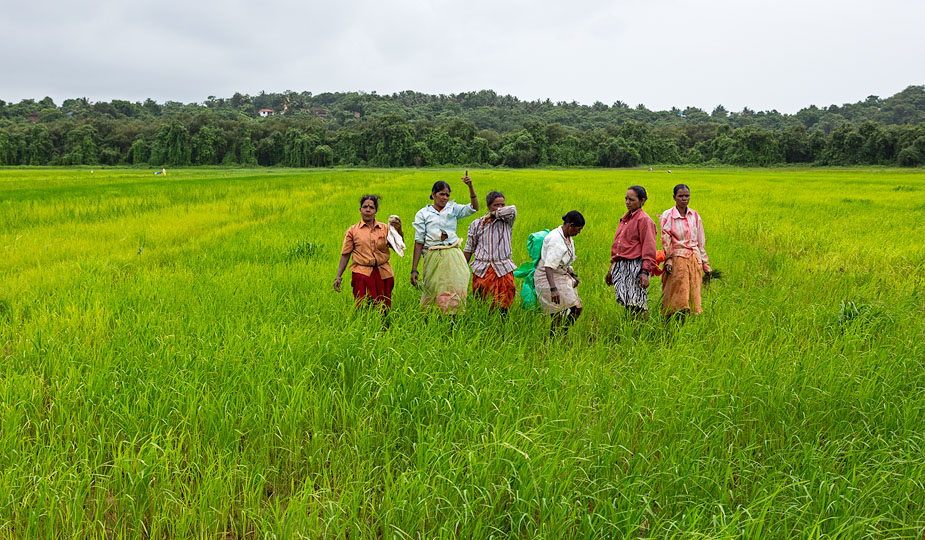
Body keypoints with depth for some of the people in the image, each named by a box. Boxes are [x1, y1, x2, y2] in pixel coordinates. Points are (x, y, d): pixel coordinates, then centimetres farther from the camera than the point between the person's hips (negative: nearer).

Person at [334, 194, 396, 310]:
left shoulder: (384, 228, 10)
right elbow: (345, 255, 5)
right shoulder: (352, 231, 6)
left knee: (383, 309, 3)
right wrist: (338, 277, -1)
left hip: (383, 274, 2)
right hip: (362, 274, -2)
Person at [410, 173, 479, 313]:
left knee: (455, 295, -4)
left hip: (453, 257, 2)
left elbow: (474, 208, -2)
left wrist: (470, 187, -15)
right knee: (432, 294, 0)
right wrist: (414, 269, -2)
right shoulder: (423, 214, 6)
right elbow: (419, 242, 3)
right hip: (433, 258, -2)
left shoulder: (453, 209, 12)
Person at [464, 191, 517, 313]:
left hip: (503, 270, -1)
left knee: (504, 305, -7)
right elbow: (469, 249, 12)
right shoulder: (476, 224, 8)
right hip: (482, 270, 1)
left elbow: (512, 210, -17)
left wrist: (492, 215, -13)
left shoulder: (507, 221, 6)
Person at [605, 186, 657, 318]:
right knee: (626, 304, 7)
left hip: (635, 266, -8)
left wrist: (645, 272, -19)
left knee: (637, 305, -11)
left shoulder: (644, 220, -6)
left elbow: (649, 249, -12)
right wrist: (612, 268, 24)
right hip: (620, 267, 8)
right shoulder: (624, 219, 18)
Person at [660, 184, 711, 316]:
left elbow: (701, 241, 15)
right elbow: (665, 239, -9)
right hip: (677, 258, -4)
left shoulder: (695, 216, 12)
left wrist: (706, 265, 13)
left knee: (693, 294, 3)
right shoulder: (667, 216, -1)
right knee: (678, 296, -8)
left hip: (695, 259, 4)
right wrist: (668, 259, -22)